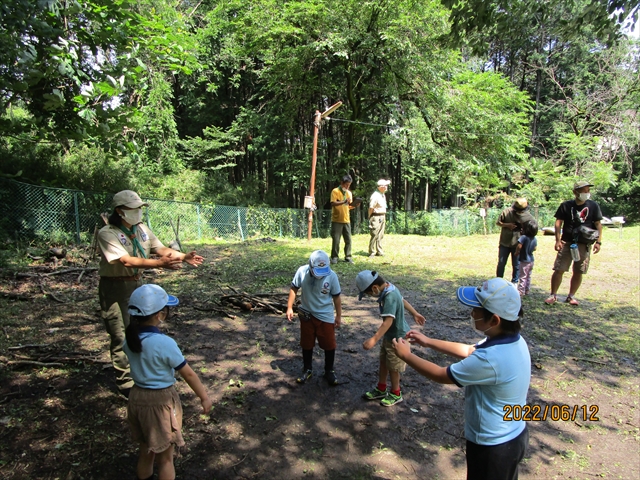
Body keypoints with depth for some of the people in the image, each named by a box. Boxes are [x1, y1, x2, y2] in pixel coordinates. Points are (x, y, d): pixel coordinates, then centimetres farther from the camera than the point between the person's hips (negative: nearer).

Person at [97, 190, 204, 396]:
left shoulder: (141, 228, 3)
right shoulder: (107, 233, -19)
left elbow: (162, 249, -1)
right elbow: (127, 261, -31)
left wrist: (184, 257, -18)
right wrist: (159, 263, -41)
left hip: (137, 284, 8)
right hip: (115, 288, -7)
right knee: (121, 338, -1)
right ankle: (126, 383, 14)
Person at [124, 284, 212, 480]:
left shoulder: (130, 340, -7)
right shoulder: (165, 343, -26)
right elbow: (188, 374, -16)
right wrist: (204, 397, -4)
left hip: (137, 397, 6)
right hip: (161, 401, -6)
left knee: (145, 453, 25)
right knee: (165, 459, 13)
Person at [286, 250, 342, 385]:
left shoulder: (332, 276, -19)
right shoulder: (302, 272, -18)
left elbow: (336, 297, -7)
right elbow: (294, 289, -3)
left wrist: (339, 316, 0)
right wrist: (289, 308, -5)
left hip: (325, 316, -1)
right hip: (306, 314, 1)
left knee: (329, 345, 8)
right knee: (306, 344, 15)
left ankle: (329, 371, 30)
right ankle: (307, 370, 36)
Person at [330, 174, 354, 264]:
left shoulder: (349, 193, 15)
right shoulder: (335, 191, -3)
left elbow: (349, 206, 17)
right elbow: (333, 203, -15)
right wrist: (344, 202, -27)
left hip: (346, 220, 5)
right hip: (337, 220, -5)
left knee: (348, 239, 3)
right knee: (336, 240, -2)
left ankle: (348, 257, 11)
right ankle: (334, 257, 7)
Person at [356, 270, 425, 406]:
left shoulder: (389, 297, -33)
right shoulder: (389, 288, -3)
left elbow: (388, 320, -40)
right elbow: (403, 300, 12)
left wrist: (374, 339, -47)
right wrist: (415, 314, 27)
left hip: (397, 337, -9)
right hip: (389, 335, 9)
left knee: (393, 367, 11)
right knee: (383, 362, 21)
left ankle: (396, 394, 32)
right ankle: (381, 389, 39)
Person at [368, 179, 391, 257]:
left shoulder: (383, 195, 13)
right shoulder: (375, 196, -16)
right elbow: (371, 208, -14)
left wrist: (384, 217, 14)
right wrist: (370, 218, -11)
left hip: (382, 217, 9)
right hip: (376, 217, -9)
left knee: (380, 235, 12)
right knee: (375, 235, -6)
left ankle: (379, 252, 19)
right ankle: (372, 252, 2)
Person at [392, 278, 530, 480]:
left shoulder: (490, 359, -37)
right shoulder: (513, 340, -8)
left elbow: (440, 375, -23)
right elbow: (468, 351, 7)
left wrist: (406, 355, -10)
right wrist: (427, 342, 6)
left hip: (493, 446, -8)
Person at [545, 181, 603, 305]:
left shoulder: (593, 206, 3)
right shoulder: (566, 205, 0)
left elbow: (598, 224, 6)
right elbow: (558, 222, -1)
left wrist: (598, 241, -2)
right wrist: (558, 240, -10)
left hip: (584, 245, 2)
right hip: (567, 243, -1)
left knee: (578, 272, 7)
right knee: (559, 270, -4)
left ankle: (571, 296, 22)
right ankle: (553, 295, 8)